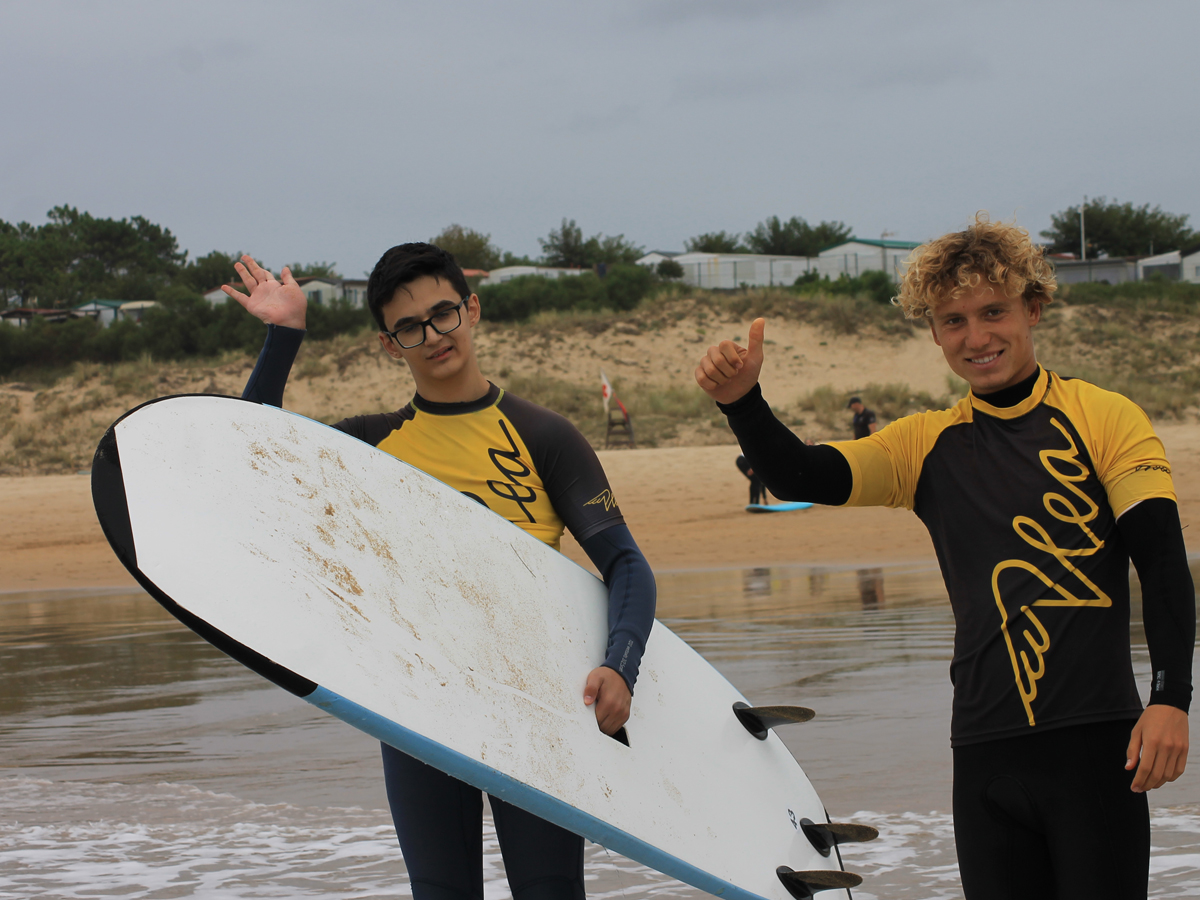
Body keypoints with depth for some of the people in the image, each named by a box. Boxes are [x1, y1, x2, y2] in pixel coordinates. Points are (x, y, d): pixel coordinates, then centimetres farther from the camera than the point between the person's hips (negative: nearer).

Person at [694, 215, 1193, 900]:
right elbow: (804, 479, 1)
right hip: (986, 748, 4)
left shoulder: (1106, 419, 1)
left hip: (1095, 739, -4)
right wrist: (742, 403, -18)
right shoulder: (927, 444, 12)